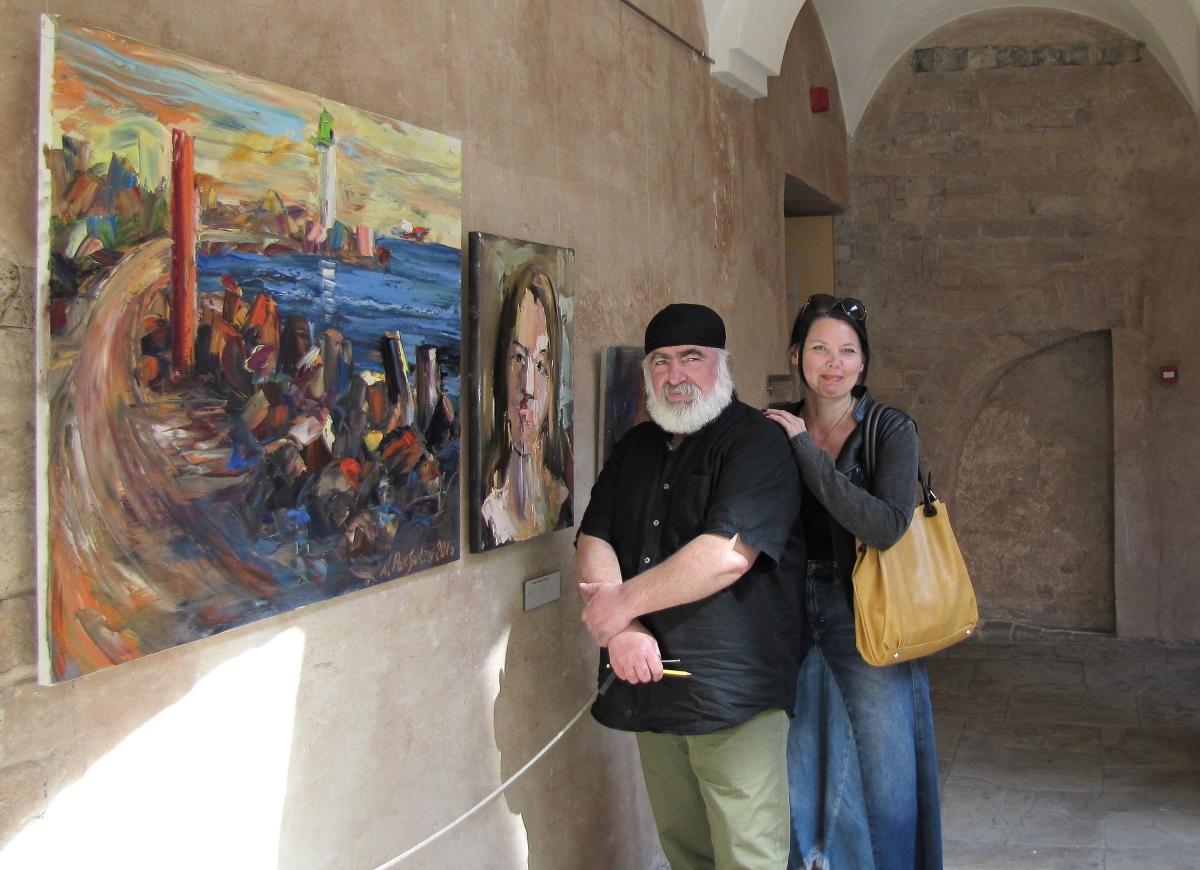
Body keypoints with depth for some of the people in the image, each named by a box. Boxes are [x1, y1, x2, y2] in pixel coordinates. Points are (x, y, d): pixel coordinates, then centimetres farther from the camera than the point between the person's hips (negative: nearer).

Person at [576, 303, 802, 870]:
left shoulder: (756, 442, -7)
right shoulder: (634, 449, 15)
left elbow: (728, 555, -20)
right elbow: (592, 545, 7)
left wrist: (624, 601, -11)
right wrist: (621, 629, -11)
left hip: (732, 691, -6)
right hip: (650, 685, 6)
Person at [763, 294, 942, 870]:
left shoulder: (891, 431, -8)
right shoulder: (774, 429, 2)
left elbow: (885, 527, -25)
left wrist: (806, 450, -22)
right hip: (792, 622, 3)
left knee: (882, 786, 7)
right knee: (802, 783, 16)